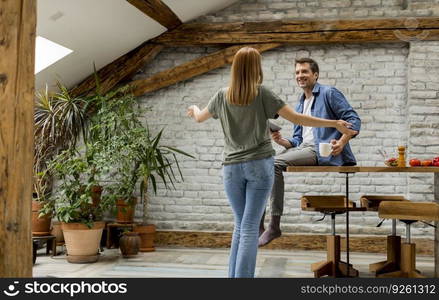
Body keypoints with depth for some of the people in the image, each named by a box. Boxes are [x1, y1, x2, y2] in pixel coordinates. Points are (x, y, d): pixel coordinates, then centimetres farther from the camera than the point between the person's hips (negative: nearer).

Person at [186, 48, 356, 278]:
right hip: (259, 164, -3)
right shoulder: (261, 93, -4)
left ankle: (233, 277, 13)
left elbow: (200, 118, 22)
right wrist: (335, 124, 0)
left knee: (240, 225, 14)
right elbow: (297, 119, -6)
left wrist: (194, 110, 45)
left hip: (232, 168, 3)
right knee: (250, 227, -3)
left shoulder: (222, 95, 5)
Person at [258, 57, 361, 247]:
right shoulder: (299, 106, 25)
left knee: (275, 163, -27)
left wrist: (341, 142, -21)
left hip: (321, 151, -8)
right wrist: (282, 141, 0)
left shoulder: (329, 94, 3)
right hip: (302, 148, 8)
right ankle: (257, 223, -14)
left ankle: (274, 225, -24)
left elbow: (353, 119, -5)